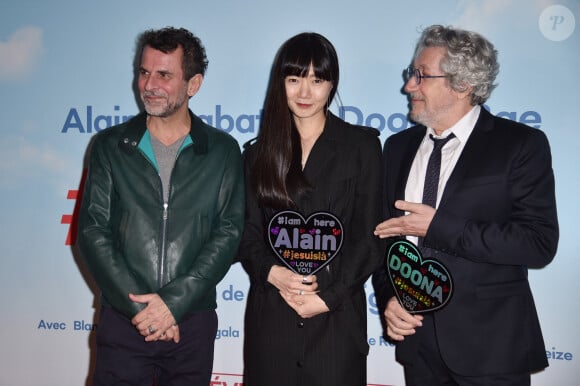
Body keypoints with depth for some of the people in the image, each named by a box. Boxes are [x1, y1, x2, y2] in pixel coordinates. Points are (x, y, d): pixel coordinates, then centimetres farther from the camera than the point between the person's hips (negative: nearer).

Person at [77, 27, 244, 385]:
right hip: (122, 319, 0)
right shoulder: (110, 145, 4)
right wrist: (138, 304, -11)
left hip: (193, 323, 0)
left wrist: (173, 302, -13)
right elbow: (92, 230, -1)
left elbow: (229, 232, -4)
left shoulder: (223, 151, 2)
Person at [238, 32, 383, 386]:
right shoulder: (258, 153, 9)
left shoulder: (361, 145, 1)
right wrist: (272, 273, -12)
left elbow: (369, 236, -3)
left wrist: (329, 297, -11)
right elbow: (249, 233, 7)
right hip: (270, 312, 2)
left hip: (337, 315, -2)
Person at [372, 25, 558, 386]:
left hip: (491, 342, -4)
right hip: (417, 333, 4)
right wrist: (388, 296, -4)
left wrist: (438, 226, -19)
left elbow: (540, 243, -17)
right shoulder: (399, 146, 7)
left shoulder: (522, 144, -8)